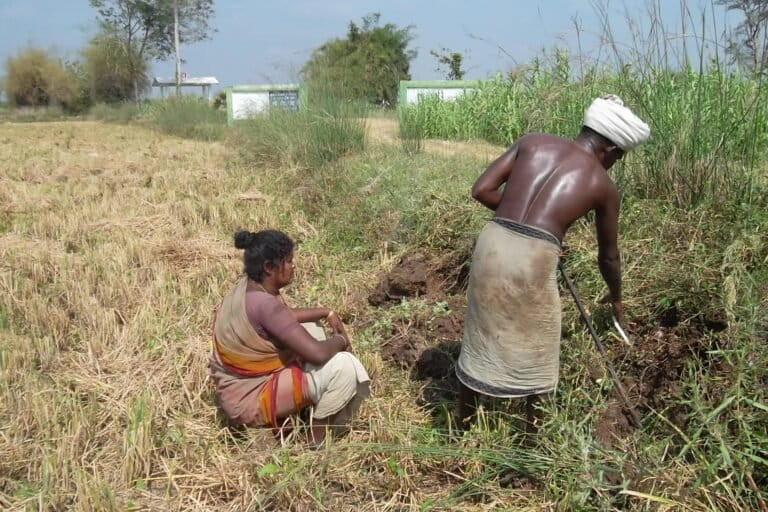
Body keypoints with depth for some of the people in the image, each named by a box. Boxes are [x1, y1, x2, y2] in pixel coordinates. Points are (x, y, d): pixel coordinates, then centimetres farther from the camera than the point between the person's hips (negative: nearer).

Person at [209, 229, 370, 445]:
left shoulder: (247, 287, -1)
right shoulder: (263, 304, -29)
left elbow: (286, 316, 19)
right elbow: (317, 353, -31)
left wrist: (326, 313, 8)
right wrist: (341, 340, -10)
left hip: (244, 381, 10)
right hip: (249, 399, -10)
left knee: (309, 329, 18)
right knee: (344, 366, -19)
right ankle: (317, 442, 0)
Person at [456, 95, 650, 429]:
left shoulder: (532, 142, 14)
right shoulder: (603, 185, 12)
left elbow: (481, 190, 7)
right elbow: (608, 256, 24)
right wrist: (616, 297, 43)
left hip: (492, 244, 4)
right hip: (533, 258, -3)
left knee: (479, 343, 20)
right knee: (535, 353, 19)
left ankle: (463, 429, 37)